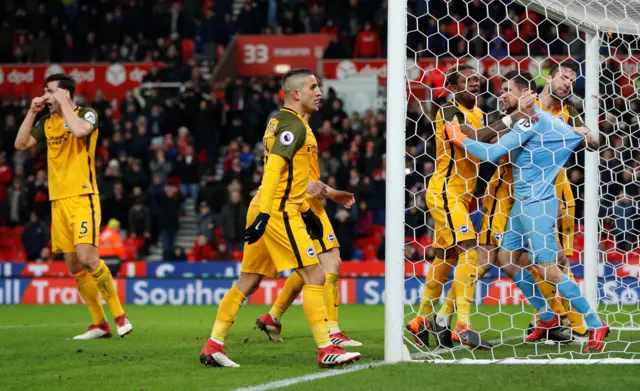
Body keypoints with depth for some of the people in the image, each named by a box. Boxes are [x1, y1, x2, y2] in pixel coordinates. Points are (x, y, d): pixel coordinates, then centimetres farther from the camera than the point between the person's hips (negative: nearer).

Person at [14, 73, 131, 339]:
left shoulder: (86, 114, -4)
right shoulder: (47, 123, 14)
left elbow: (79, 130, -25)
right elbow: (21, 143, 11)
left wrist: (63, 103, -14)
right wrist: (32, 112, 4)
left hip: (82, 198, -7)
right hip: (58, 202, 7)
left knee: (87, 257, -19)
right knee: (74, 266, 4)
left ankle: (119, 315, -8)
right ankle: (99, 324, 10)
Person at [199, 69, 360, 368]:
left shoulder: (280, 122, 18)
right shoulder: (293, 125, -12)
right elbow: (273, 169, -22)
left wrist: (306, 211, 28)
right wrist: (264, 215, -28)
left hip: (267, 211, 10)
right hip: (279, 213, -10)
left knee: (248, 282, 11)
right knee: (314, 276, -7)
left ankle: (213, 346, 12)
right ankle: (326, 351, -8)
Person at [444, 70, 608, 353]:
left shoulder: (532, 120, -15)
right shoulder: (545, 119, 13)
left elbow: (493, 153, -20)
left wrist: (460, 139, -10)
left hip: (537, 204, -10)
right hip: (522, 203, 10)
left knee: (547, 269, -10)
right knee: (506, 259, 10)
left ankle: (596, 325, -6)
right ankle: (547, 317, 19)